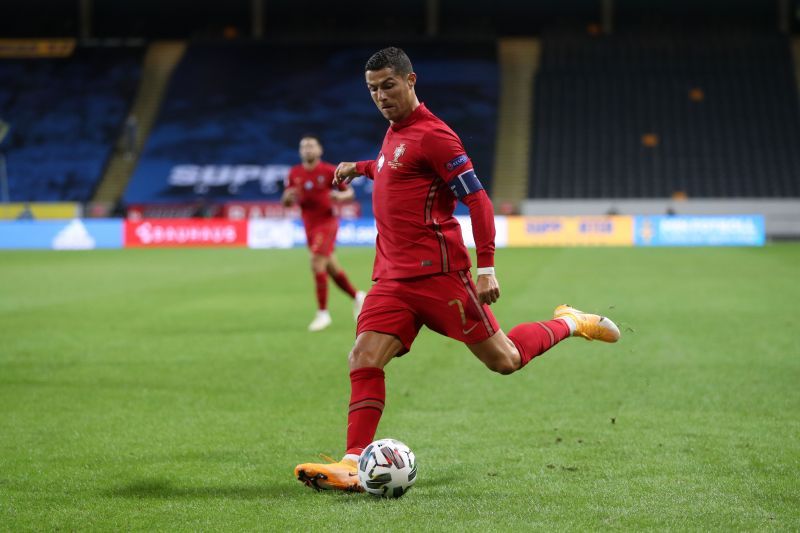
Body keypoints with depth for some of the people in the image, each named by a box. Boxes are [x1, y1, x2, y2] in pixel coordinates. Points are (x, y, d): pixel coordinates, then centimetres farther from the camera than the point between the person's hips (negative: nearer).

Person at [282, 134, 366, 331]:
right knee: (331, 268, 13)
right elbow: (286, 202, 11)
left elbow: (349, 192, 0)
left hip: (326, 222, -5)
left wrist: (341, 196, -23)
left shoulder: (329, 171, -8)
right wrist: (288, 197, -13)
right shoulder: (294, 173, 5)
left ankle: (323, 313, -10)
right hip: (309, 225, 5)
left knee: (317, 264, -18)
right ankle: (357, 296, 35)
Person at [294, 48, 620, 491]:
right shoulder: (394, 132, 15)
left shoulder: (431, 134, -12)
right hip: (392, 277, 7)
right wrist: (361, 168, 38)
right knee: (363, 361, -10)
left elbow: (478, 199, -14)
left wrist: (487, 268, -19)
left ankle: (570, 323, 26)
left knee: (504, 361, 1)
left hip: (438, 272, -7)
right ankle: (352, 465, -13)